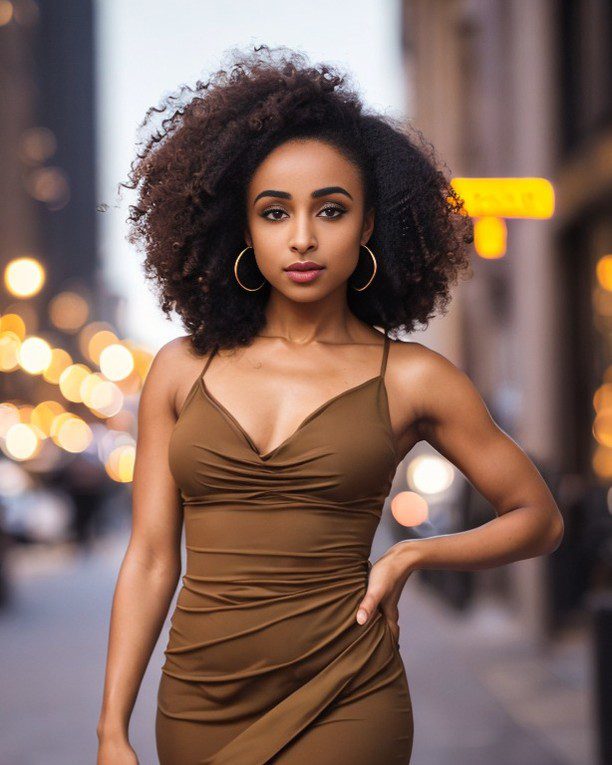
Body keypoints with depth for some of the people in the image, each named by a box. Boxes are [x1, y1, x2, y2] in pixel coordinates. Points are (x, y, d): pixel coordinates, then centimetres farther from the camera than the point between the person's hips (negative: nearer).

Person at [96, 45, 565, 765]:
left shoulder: (411, 379, 0)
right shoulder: (183, 369, 4)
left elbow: (537, 518, 10)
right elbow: (150, 557, 4)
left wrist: (409, 557, -4)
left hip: (341, 704, -2)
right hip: (197, 703, 2)